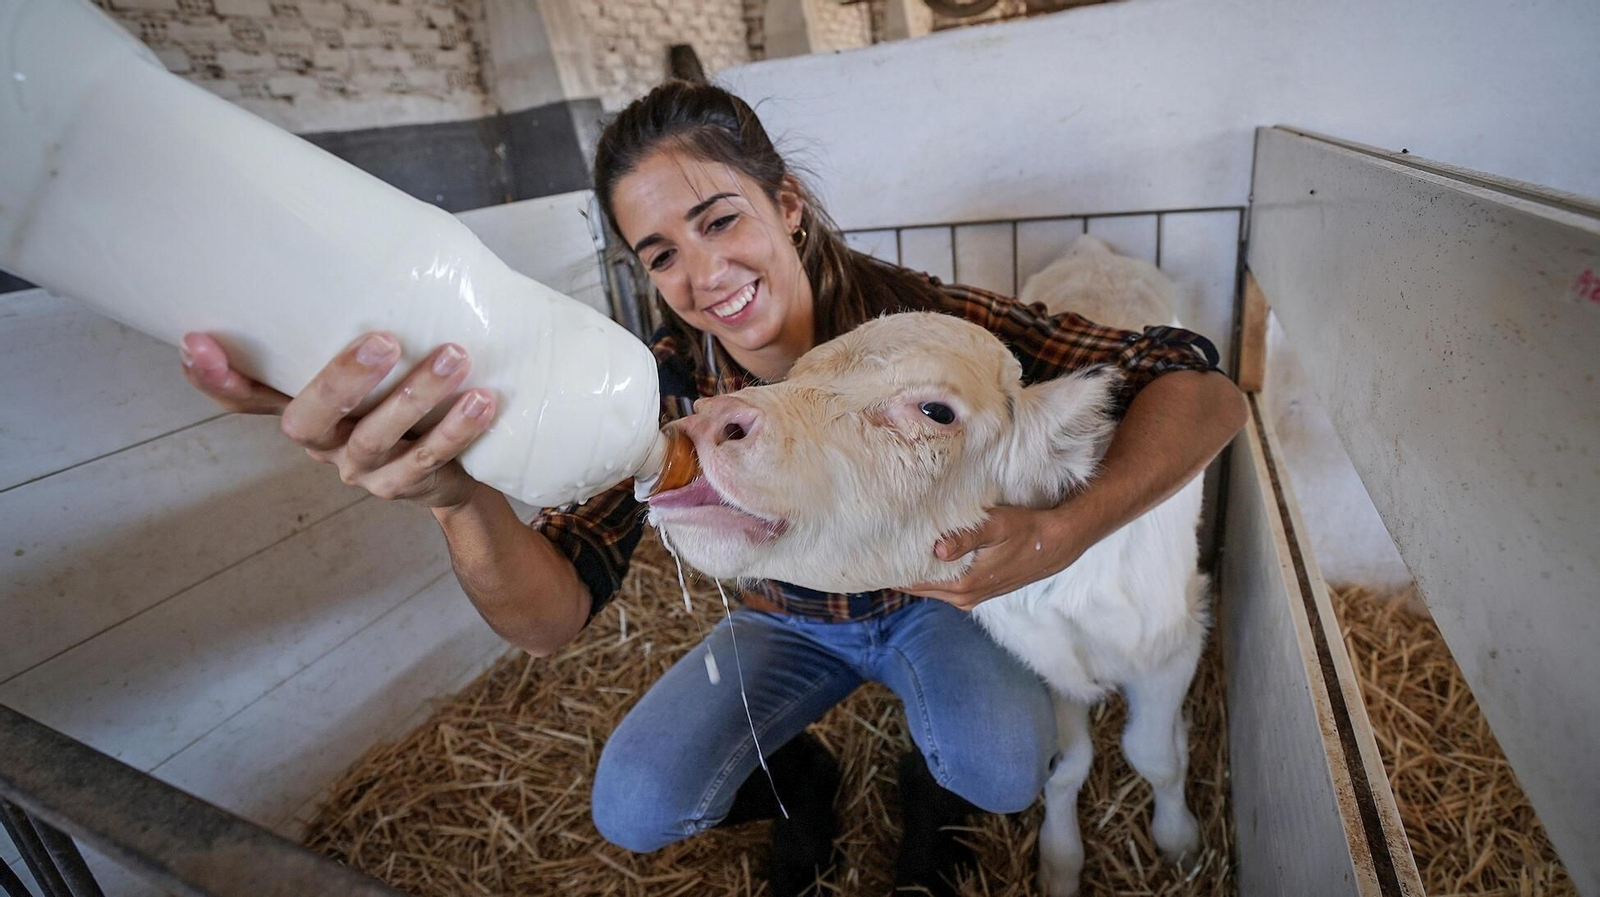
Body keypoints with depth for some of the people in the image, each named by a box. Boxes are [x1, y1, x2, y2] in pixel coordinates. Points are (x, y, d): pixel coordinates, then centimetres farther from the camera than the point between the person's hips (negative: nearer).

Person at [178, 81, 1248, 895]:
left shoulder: (917, 313, -27)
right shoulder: (673, 380, -22)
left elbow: (1203, 383, -28)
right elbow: (553, 615, -27)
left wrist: (1062, 531, -46)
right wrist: (462, 495, -49)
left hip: (931, 597, -1)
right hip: (791, 621, 2)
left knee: (1003, 772, -28)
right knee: (633, 807, -14)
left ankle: (930, 778, 12)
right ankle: (800, 781, 20)